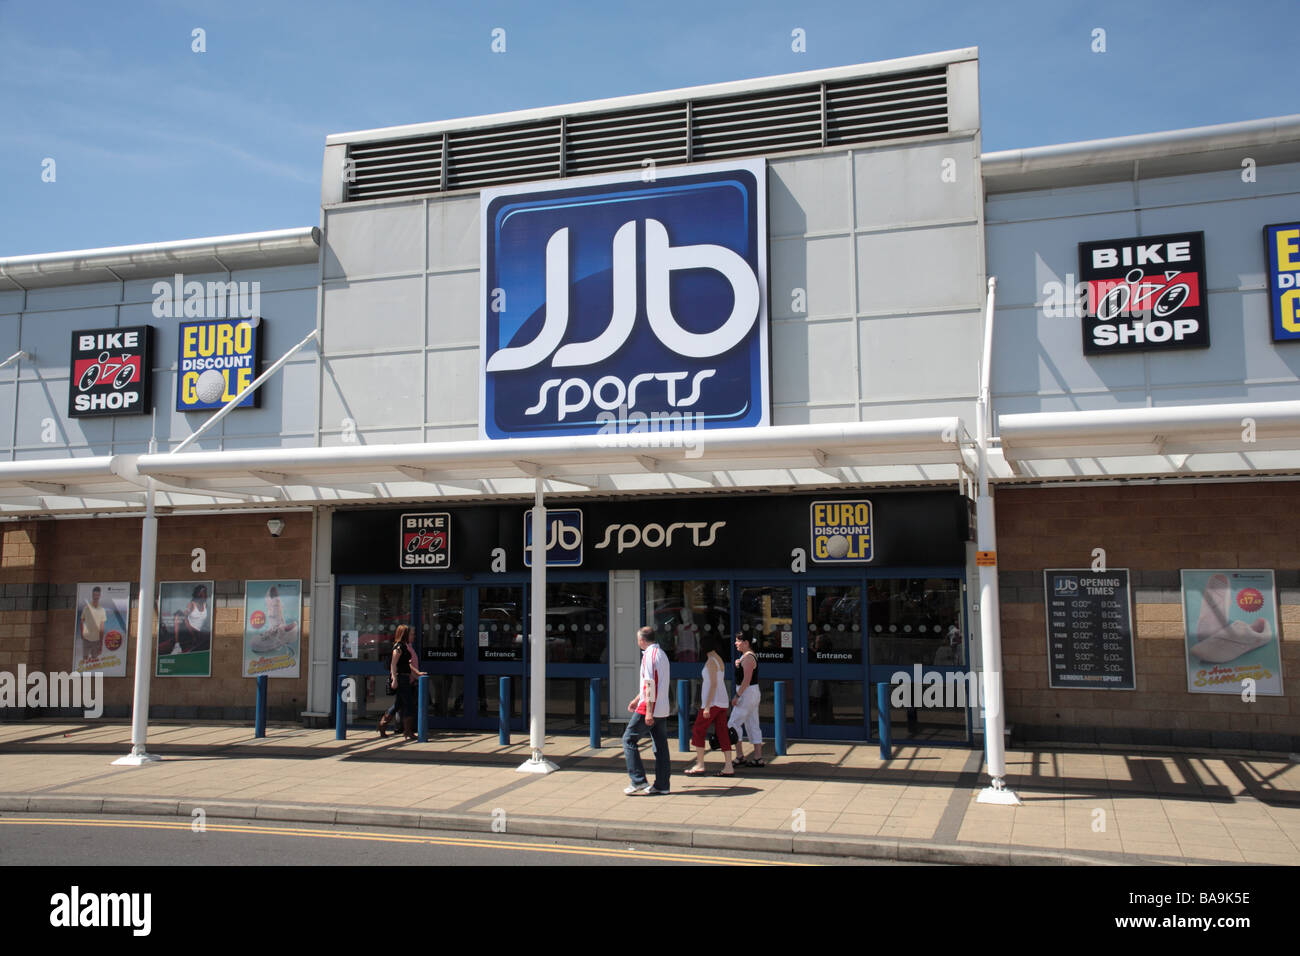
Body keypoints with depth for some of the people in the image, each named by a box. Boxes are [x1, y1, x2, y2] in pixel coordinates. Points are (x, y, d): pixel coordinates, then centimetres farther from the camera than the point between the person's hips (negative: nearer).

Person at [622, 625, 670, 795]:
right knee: (660, 746, 9)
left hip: (649, 708, -9)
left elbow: (650, 685, -19)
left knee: (629, 739, 0)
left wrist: (649, 711, -21)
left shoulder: (649, 655, -12)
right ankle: (662, 785, 10)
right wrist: (636, 699, 33)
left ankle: (639, 781, -3)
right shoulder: (662, 654, 17)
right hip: (663, 709, 9)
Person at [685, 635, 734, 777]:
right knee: (722, 733, 6)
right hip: (722, 702, 9)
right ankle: (729, 767, 2)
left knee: (698, 731, 1)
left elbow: (713, 684, -18)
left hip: (713, 702, -9)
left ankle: (699, 765, 3)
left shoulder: (711, 661, -13)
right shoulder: (720, 660, 15)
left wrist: (707, 706, -20)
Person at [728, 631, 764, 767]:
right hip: (752, 694, 10)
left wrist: (737, 696, -22)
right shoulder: (746, 656, 15)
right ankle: (758, 758, 11)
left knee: (733, 724, -7)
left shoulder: (748, 657, -17)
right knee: (753, 726, 10)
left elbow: (747, 679, -23)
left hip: (747, 693, -10)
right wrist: (738, 665, 5)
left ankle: (740, 757, -5)